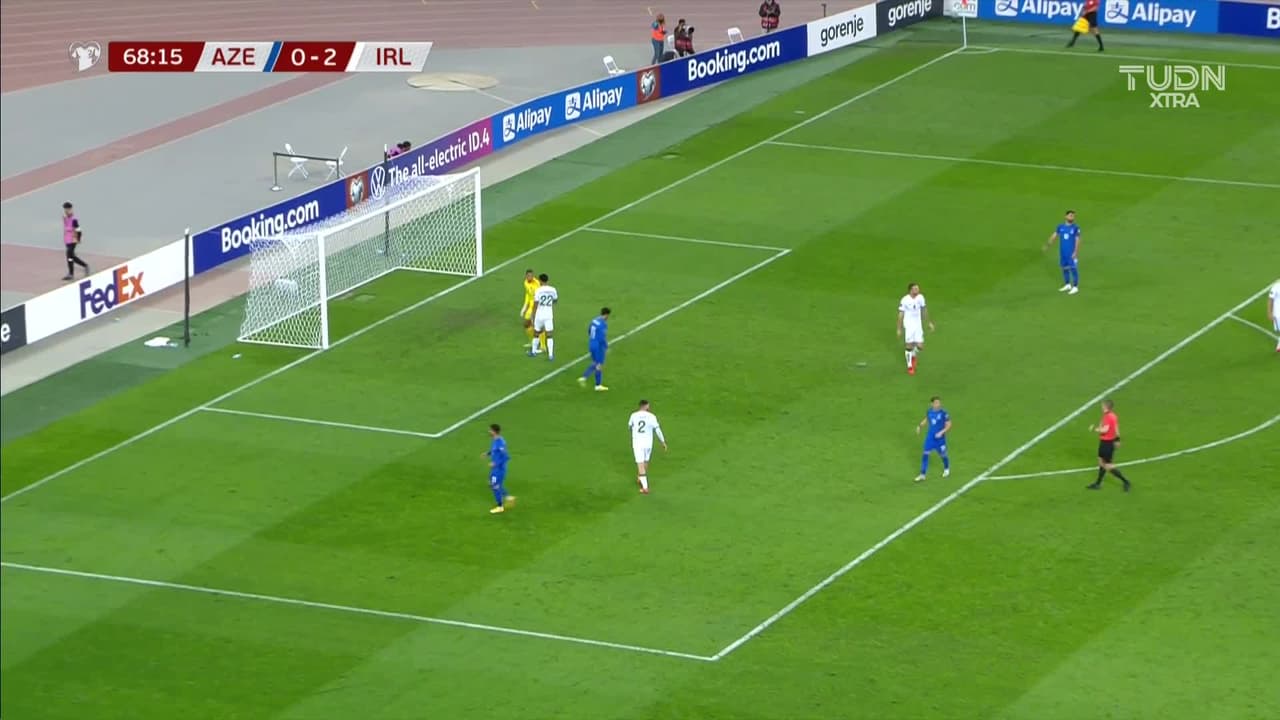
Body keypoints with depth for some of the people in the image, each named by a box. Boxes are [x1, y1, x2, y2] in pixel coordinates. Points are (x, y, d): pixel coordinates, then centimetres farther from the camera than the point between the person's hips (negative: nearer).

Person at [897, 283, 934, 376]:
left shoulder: (920, 297, -3)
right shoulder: (904, 300, -15)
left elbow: (924, 310, 11)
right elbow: (900, 315, -10)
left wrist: (929, 322, 15)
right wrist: (899, 329, -9)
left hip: (918, 325, 4)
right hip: (908, 326, -4)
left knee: (920, 346, 0)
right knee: (910, 346, -1)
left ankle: (913, 356, 35)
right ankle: (910, 366, 17)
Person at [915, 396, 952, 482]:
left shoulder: (944, 413, -16)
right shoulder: (929, 412, -2)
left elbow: (948, 425, -11)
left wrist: (941, 432, -24)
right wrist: (920, 426, 2)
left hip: (940, 438, -3)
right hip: (930, 437, 3)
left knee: (942, 455, 12)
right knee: (925, 454, -5)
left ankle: (946, 469, 42)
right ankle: (922, 474, 1)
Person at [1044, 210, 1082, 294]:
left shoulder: (1076, 228, -6)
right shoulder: (1060, 227, 5)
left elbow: (1077, 240, -7)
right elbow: (1054, 236, 3)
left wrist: (1076, 252, -14)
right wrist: (1047, 245, -8)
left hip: (1072, 253, -4)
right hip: (1063, 252, 4)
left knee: (1073, 268, -4)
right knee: (1064, 268, 12)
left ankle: (1075, 287, 3)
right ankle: (1067, 285, 26)